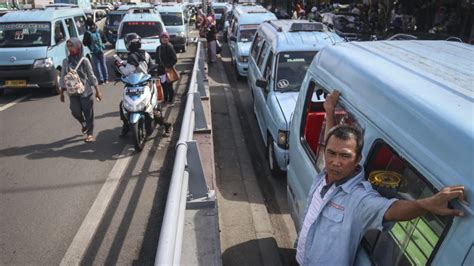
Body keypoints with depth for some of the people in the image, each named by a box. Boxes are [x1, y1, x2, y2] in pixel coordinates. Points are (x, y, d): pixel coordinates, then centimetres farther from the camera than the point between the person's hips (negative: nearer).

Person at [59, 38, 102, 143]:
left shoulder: (84, 61, -5)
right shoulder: (66, 61, 3)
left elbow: (91, 76, -2)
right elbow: (63, 77, 9)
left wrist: (97, 91, -2)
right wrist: (62, 92, 10)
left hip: (86, 91, -2)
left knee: (88, 113, 2)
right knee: (76, 112, -2)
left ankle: (90, 133, 14)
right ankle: (84, 124, 31)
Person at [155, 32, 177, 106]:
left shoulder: (169, 47, -7)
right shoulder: (158, 48, 13)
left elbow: (174, 59, -12)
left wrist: (169, 66, -18)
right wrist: (157, 63, 8)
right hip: (161, 69, 7)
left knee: (169, 86, -4)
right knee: (163, 86, 12)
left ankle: (170, 101, 3)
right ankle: (165, 100, 24)